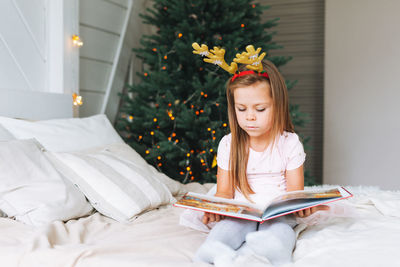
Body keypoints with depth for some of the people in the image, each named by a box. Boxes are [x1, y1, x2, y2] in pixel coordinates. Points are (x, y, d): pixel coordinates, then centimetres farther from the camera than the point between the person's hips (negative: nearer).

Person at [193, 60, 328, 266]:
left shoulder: (289, 143, 1)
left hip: (278, 216, -2)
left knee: (280, 233, -35)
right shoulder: (228, 144, 5)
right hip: (240, 216, 2)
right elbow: (224, 192, 6)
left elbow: (295, 191, 1)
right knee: (223, 230, -30)